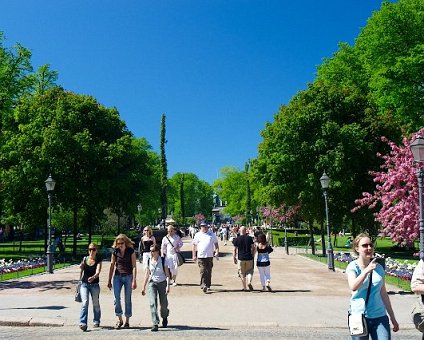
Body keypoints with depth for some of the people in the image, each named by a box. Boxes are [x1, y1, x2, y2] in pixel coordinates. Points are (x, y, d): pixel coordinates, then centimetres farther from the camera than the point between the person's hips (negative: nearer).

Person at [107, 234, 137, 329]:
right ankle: (119, 319, 7)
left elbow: (134, 267, -7)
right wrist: (109, 280, 9)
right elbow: (112, 266, 10)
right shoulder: (115, 252, 4)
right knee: (116, 298, -9)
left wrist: (134, 280, -13)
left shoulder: (131, 251, -5)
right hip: (117, 276, 2)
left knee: (127, 299, 3)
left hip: (128, 276, -2)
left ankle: (127, 321, 15)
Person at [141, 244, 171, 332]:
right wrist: (144, 287, 10)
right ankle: (155, 324, -9)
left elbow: (167, 274, -7)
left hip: (162, 283, -2)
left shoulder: (163, 260, -8)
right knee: (152, 303, -13)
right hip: (152, 283, 2)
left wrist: (168, 286, -17)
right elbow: (147, 275, 9)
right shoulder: (149, 261, 1)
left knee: (163, 304, 5)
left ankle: (164, 317, 37)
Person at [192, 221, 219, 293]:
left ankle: (208, 286, 17)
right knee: (203, 271, -11)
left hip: (210, 256, 2)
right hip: (201, 256, -2)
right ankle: (203, 285, -14)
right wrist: (194, 255, 3)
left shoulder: (212, 235, 10)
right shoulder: (198, 235, 5)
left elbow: (216, 244, 15)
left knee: (209, 272, 6)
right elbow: (193, 245, 8)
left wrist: (217, 252, 0)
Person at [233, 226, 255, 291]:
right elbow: (253, 248, 2)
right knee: (250, 271, 14)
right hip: (249, 258, 1)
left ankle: (244, 287, 13)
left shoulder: (237, 239, -3)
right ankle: (249, 282, -11)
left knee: (242, 273, 10)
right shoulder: (249, 238, 1)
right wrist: (253, 256, 12)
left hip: (240, 258, -1)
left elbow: (234, 250, -2)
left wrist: (234, 258, 6)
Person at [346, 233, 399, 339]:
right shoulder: (353, 266, -4)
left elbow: (383, 294, 16)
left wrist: (392, 318, 20)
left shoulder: (378, 267, 7)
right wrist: (366, 271, -30)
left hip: (380, 317, 3)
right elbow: (353, 287, -22)